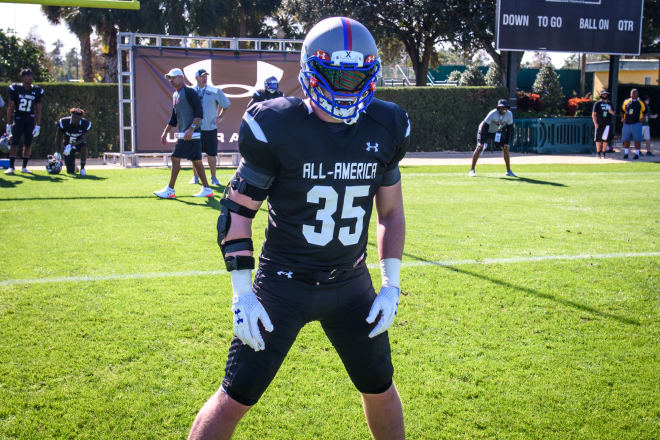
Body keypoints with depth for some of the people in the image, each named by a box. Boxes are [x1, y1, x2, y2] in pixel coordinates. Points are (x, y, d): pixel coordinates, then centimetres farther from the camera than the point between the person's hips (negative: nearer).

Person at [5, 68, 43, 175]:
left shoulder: (37, 91, 2)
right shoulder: (15, 88, -5)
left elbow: (38, 110, 6)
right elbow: (10, 107, -1)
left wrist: (38, 125, 1)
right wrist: (8, 124, -3)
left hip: (30, 119, 3)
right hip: (18, 118, -2)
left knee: (28, 144, 4)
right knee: (15, 143, -9)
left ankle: (24, 167, 13)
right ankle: (11, 167, -5)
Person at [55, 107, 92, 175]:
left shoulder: (86, 124, -19)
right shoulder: (63, 122, -18)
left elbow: (83, 139, -28)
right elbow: (58, 138, -8)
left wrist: (71, 145, -41)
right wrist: (58, 153, -10)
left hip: (78, 144, 0)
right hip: (67, 146, 0)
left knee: (84, 147, -40)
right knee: (70, 172, -8)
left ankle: (82, 168, -20)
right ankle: (73, 167, 33)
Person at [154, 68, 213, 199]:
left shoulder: (189, 92, -9)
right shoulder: (175, 95, 19)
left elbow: (199, 113, -16)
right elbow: (174, 118, 26)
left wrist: (191, 129, -23)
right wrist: (165, 132, 22)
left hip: (191, 134, -9)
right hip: (183, 134, 9)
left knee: (175, 158, -7)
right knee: (196, 161, 9)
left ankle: (170, 190, -1)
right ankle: (206, 189, 12)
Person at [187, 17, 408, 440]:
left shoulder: (386, 128, -3)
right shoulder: (277, 127, -16)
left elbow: (391, 213, 9)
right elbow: (238, 209, -8)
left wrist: (392, 286, 4)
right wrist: (242, 293, -12)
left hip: (351, 285, 4)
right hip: (283, 284, -4)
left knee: (380, 389, 16)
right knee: (235, 398, -1)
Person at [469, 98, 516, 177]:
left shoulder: (509, 114, -18)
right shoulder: (493, 114, -32)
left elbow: (509, 128, -8)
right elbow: (484, 127, -30)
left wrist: (507, 142, -12)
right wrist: (482, 142, -33)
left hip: (498, 131, 5)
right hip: (485, 130, -5)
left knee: (505, 148, -2)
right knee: (480, 147, -20)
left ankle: (508, 171, 9)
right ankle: (472, 170, -14)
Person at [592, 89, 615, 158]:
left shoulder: (609, 104, 12)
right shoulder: (597, 103, 1)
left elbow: (613, 113, 17)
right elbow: (594, 114, -2)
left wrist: (611, 112, -7)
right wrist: (595, 123, -12)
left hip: (607, 124, 2)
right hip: (599, 124, -2)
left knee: (606, 139, -3)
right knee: (598, 139, 2)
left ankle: (603, 153, 7)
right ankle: (599, 153, 12)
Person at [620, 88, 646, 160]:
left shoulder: (640, 103, 4)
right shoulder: (626, 102, 9)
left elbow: (644, 111, 13)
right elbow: (622, 111, 19)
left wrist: (642, 118, 0)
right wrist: (622, 118, 5)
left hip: (636, 124, -2)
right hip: (627, 124, 2)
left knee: (637, 139, -3)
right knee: (626, 139, 4)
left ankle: (637, 154, 4)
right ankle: (626, 153, 15)